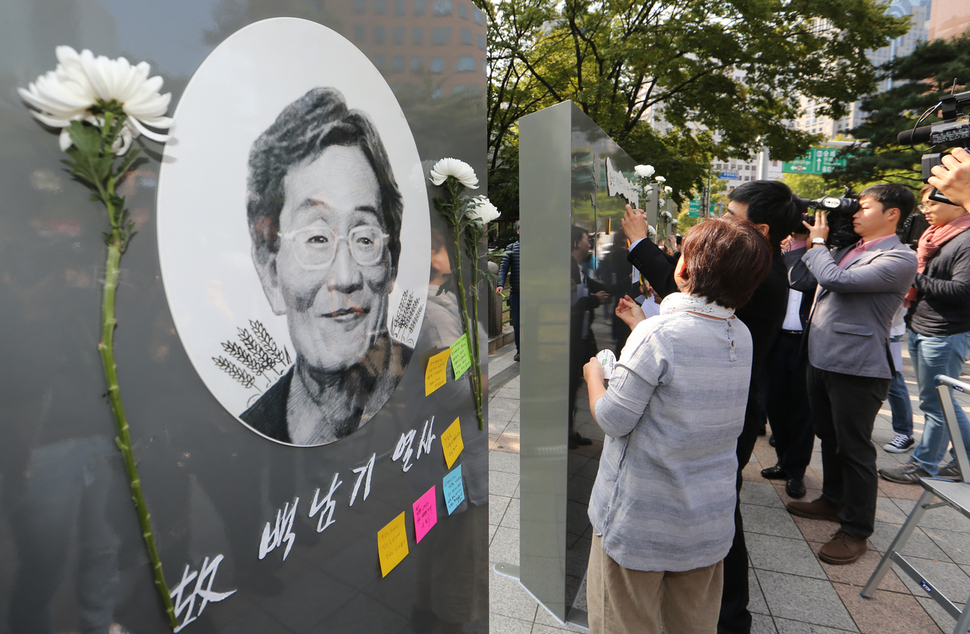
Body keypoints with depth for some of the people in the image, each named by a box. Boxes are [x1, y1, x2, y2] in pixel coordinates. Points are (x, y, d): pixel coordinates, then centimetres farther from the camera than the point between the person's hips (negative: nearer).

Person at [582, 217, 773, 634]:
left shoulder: (656, 335, -26)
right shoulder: (742, 337, -3)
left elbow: (613, 419, -21)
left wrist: (593, 374, -2)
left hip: (642, 518, -6)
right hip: (707, 521, 7)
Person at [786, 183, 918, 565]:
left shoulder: (899, 259, -12)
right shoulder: (847, 251, 15)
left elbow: (836, 279, -25)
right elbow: (799, 281, 16)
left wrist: (818, 242, -9)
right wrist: (810, 242, 7)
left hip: (857, 366, -8)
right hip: (821, 359, 8)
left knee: (854, 447, 3)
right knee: (829, 436, 21)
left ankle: (855, 530, 18)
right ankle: (834, 500, 40)